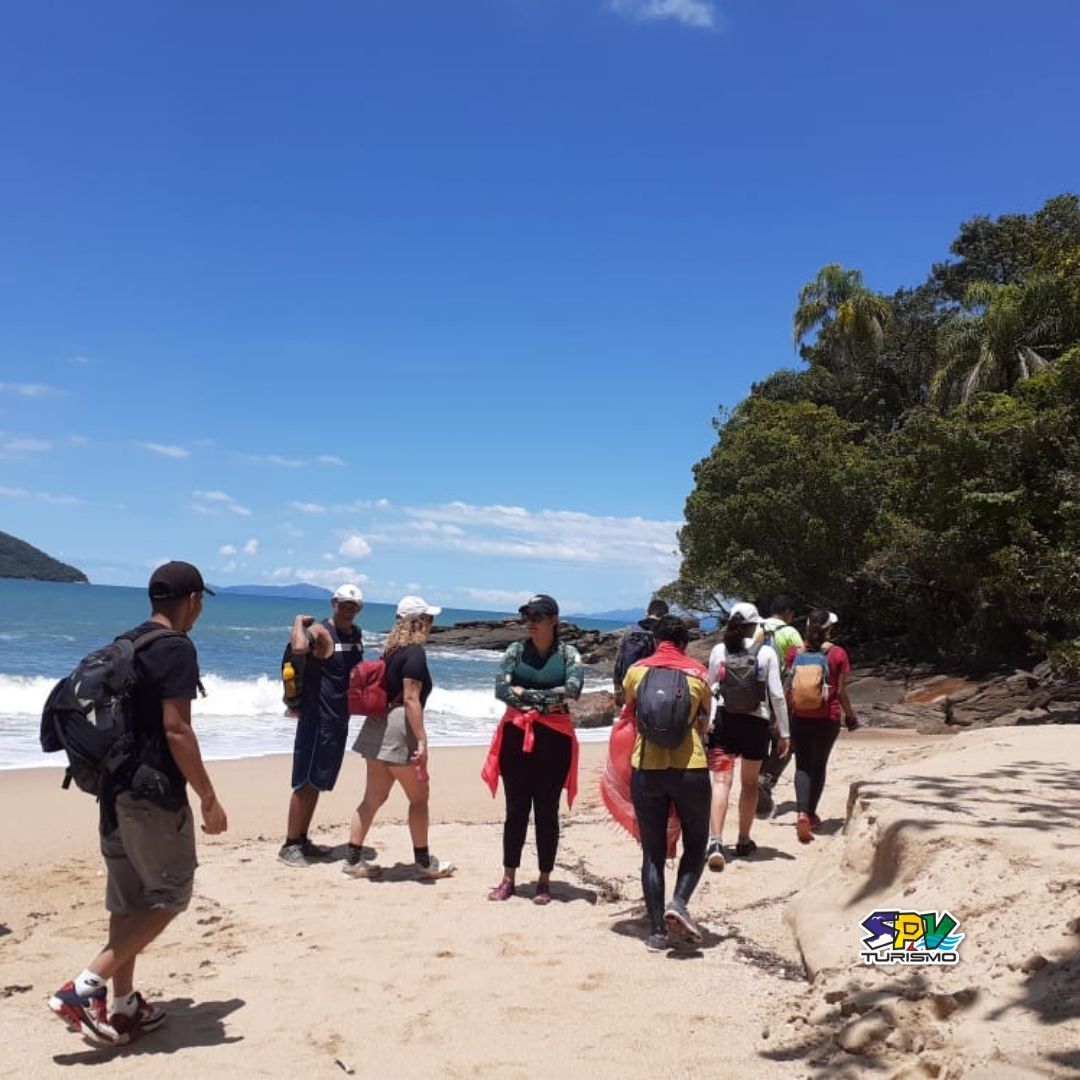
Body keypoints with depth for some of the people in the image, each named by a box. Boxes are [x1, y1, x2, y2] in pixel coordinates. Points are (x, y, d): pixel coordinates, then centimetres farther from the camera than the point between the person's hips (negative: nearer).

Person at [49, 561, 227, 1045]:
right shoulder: (176, 649, -15)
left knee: (127, 900, 15)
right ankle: (85, 985, -3)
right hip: (155, 794, -9)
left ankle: (124, 1006, 23)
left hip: (115, 789, 9)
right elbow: (176, 730, -21)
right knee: (169, 896, 3)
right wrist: (208, 799, -16)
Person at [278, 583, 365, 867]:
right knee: (305, 782, -3)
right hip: (317, 718, -8)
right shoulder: (320, 631, -15)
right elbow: (299, 648, -38)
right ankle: (290, 845, 5)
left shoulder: (356, 634, 10)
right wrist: (299, 622, -22)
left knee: (318, 783, 15)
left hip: (340, 720, 8)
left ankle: (302, 840, 24)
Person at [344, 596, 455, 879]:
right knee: (419, 797, 5)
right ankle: (424, 861, 15)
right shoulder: (415, 651, -13)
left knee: (374, 797, 12)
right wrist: (422, 739, -19)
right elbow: (410, 699, -19)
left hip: (378, 727, 9)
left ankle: (353, 859, 14)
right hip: (398, 729, -9)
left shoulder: (391, 649, 14)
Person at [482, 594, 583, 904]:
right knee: (516, 810, 8)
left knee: (546, 811, 7)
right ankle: (508, 879, 18)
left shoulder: (568, 653, -1)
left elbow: (572, 690, -18)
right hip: (516, 736, 2)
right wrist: (547, 700, -13)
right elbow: (501, 689, -9)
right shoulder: (516, 650, 4)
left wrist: (525, 693, -14)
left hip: (553, 739, -2)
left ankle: (544, 881, 17)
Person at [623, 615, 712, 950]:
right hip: (690, 769, -1)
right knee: (695, 844, 16)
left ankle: (656, 930, 9)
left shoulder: (636, 671, 5)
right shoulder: (698, 673, 4)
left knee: (652, 852, 10)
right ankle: (679, 903, -6)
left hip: (646, 769, 1)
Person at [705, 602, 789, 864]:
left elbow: (710, 689, 8)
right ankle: (743, 841, 27)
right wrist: (784, 733, 0)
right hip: (755, 724, 0)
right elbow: (777, 695, -6)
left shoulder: (718, 651, 1)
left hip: (723, 722, 1)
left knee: (722, 781, -4)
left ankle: (716, 841, -20)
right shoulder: (766, 653, -4)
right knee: (749, 783, 16)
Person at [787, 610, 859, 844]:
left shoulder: (795, 652, -2)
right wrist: (850, 714, 11)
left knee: (802, 765, 4)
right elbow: (841, 691, -3)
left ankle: (802, 812, -15)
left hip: (800, 717, 0)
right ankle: (811, 813, 22)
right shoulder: (838, 653, -5)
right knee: (819, 765, 14)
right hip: (828, 717, 0)